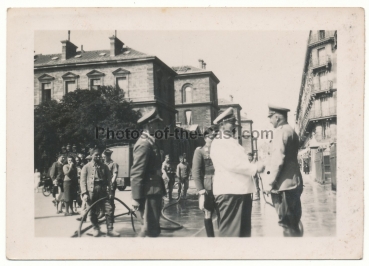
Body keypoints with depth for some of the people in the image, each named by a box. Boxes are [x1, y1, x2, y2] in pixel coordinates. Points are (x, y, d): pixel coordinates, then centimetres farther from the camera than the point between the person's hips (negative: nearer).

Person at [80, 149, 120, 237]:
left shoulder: (104, 166, 12)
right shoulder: (86, 167, 4)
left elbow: (108, 179, 11)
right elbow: (83, 181, 0)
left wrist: (109, 191, 1)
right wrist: (84, 193, -10)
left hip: (103, 191, 1)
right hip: (91, 192, -1)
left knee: (108, 209, -7)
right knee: (91, 212, 4)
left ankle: (110, 230, 0)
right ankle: (96, 229, 23)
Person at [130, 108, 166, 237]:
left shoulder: (150, 142, 15)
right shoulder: (144, 144, -16)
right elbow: (136, 173, -21)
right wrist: (136, 197, -23)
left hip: (153, 192, 10)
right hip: (149, 193, -10)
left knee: (151, 228, 16)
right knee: (151, 229, -5)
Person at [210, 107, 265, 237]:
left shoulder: (233, 141, 20)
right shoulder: (218, 144, -10)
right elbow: (231, 164, -21)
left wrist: (253, 166, 4)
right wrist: (254, 168, -16)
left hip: (242, 190, 10)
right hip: (229, 192, -10)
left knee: (244, 230, 17)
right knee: (230, 231, -4)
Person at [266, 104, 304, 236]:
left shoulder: (281, 131, -11)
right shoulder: (291, 131, 18)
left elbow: (278, 159, -19)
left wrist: (272, 181, -13)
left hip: (284, 184, -9)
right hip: (294, 181, 9)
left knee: (286, 224, -4)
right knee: (294, 223, 13)